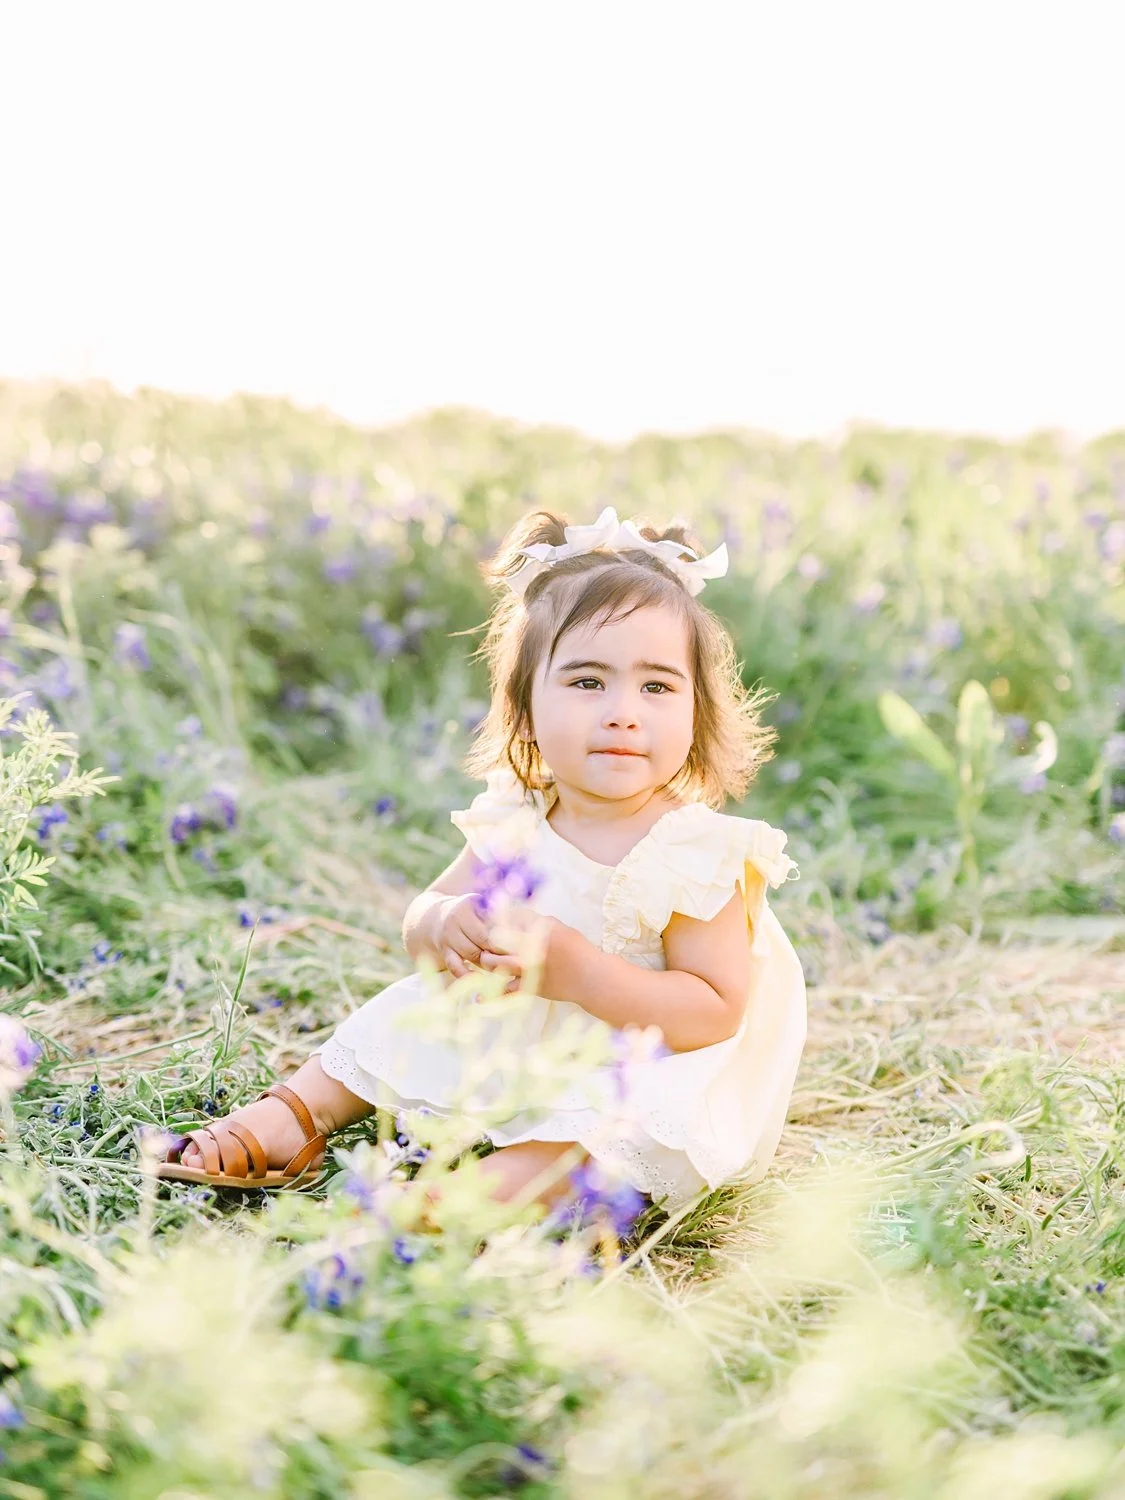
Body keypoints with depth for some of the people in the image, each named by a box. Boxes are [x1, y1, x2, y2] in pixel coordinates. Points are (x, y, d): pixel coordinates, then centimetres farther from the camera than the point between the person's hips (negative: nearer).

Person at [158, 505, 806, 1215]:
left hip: (639, 1067, -6)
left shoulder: (697, 855, -23)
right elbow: (421, 918, 4)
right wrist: (442, 924, -24)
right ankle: (295, 1115, 14)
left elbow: (716, 1011, -27)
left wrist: (576, 970, -37)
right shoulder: (513, 825, -6)